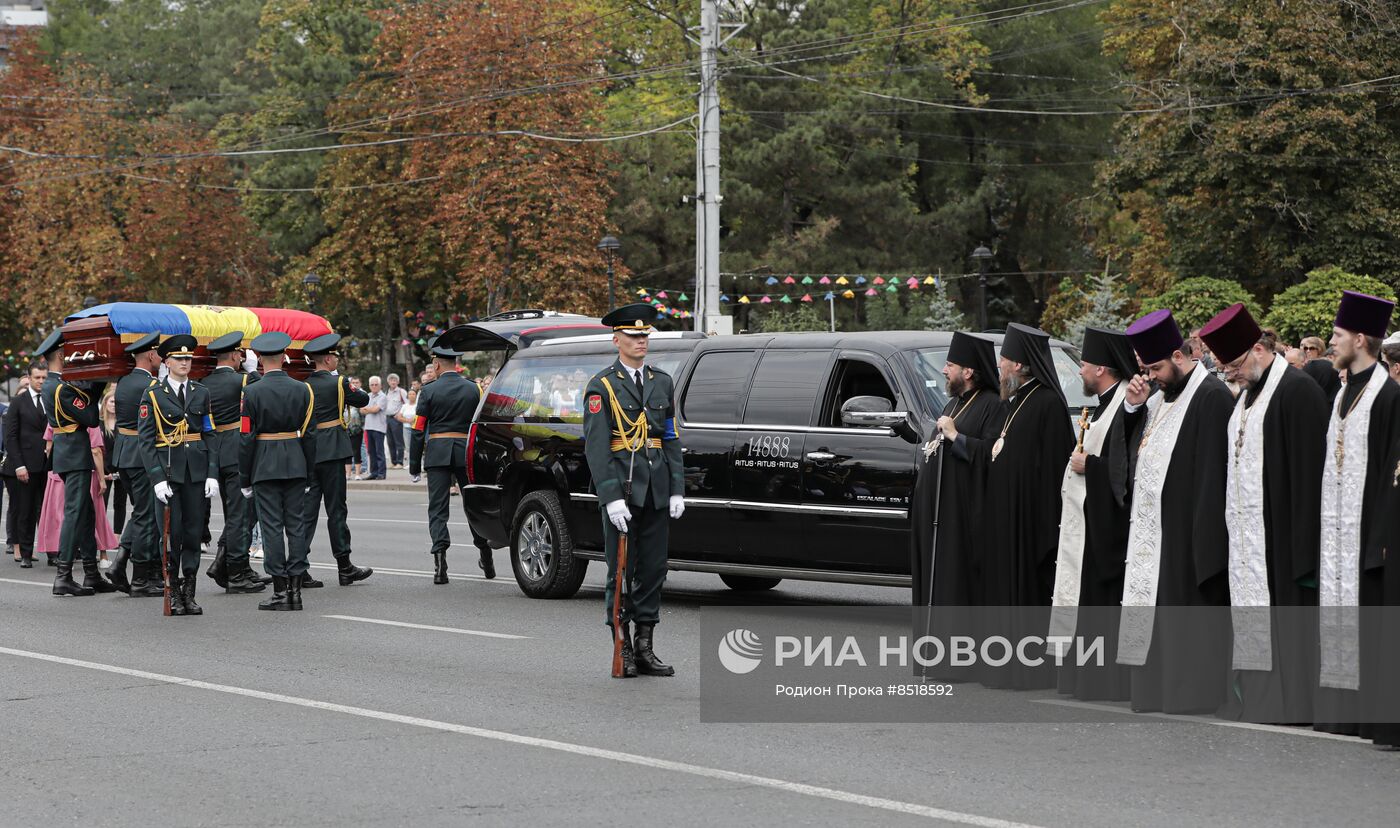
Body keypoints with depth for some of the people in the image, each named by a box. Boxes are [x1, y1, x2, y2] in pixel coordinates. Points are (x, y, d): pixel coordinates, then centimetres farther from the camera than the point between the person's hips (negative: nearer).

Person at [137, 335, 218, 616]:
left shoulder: (202, 393, 10)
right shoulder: (152, 395, 0)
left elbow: (211, 435, 9)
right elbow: (145, 440, -3)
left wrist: (213, 474, -1)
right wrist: (157, 479, -12)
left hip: (197, 472, 3)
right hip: (168, 471, -3)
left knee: (193, 532, 4)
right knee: (171, 533, -3)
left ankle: (189, 593, 10)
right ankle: (173, 593, 6)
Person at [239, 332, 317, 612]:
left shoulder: (252, 392, -7)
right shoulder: (301, 389, 1)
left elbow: (246, 438, -7)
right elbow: (309, 434, 3)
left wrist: (245, 479, 0)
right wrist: (308, 473, 11)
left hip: (265, 466, -3)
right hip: (295, 464, 3)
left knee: (272, 526, 0)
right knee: (296, 525, 7)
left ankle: (280, 591, -1)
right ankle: (295, 589, 6)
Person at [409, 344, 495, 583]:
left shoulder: (429, 391, -3)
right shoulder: (473, 389, 5)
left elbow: (418, 430, -3)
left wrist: (414, 464, 3)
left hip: (438, 454, -2)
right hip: (466, 453, 2)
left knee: (438, 508, -1)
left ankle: (440, 562, -14)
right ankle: (485, 556, 20)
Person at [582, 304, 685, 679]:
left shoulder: (663, 383, 14)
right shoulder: (602, 386, -3)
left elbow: (672, 440, 14)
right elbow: (596, 446, -9)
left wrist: (677, 490, 5)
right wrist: (611, 497, -17)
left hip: (656, 490, 5)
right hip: (621, 487, -5)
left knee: (653, 569, 6)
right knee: (620, 570, 0)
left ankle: (645, 648, 12)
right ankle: (623, 650, 5)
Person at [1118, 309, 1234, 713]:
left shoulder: (1211, 396, -13)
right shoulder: (1162, 398, 15)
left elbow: (1213, 471, -18)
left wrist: (1206, 532, -21)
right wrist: (1133, 406, 6)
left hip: (1188, 524, -9)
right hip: (1156, 523, 9)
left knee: (1187, 607, -6)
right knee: (1156, 604, 10)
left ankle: (1193, 689, -2)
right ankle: (1161, 686, 15)